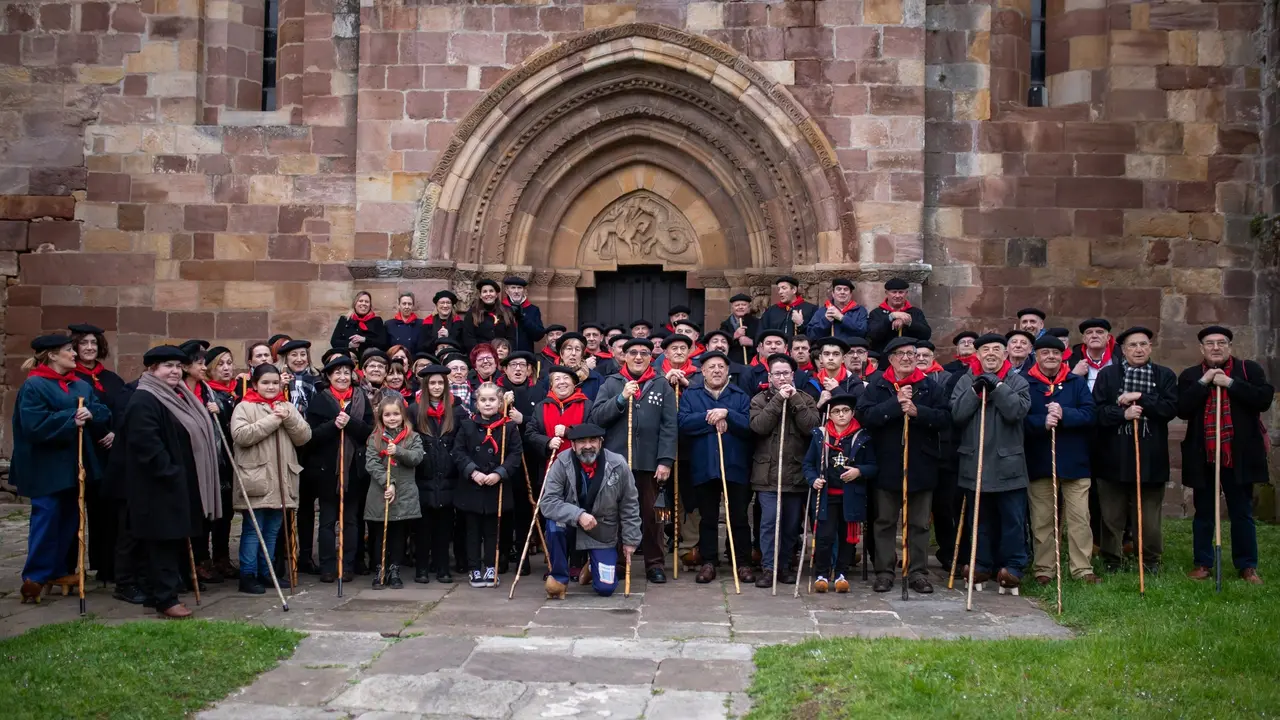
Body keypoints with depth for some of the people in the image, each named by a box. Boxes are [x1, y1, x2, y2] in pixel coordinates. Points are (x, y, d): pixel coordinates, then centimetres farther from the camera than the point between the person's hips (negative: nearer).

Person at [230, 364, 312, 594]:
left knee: (272, 530, 13)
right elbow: (240, 436, -18)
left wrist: (289, 418, -10)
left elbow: (304, 437, 6)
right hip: (256, 480, -5)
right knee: (253, 529, -1)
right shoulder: (244, 407, -2)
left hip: (281, 481, 5)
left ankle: (266, 572, 23)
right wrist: (272, 420, -15)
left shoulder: (288, 407, 13)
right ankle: (248, 575, 6)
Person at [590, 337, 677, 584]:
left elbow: (669, 427, 0)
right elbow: (596, 416, -3)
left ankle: (655, 564, 15)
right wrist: (621, 399, -14)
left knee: (651, 515, 7)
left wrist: (665, 460, -8)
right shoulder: (611, 383, 7)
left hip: (650, 462, 0)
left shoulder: (662, 385, 5)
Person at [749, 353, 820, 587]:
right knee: (769, 521, -6)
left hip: (796, 473, 2)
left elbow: (811, 427, -8)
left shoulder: (806, 400, 9)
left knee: (792, 523, 9)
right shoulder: (759, 399, 5)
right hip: (767, 473, -2)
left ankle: (785, 565, 22)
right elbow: (759, 426, -13)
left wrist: (795, 399, -11)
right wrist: (778, 399, -14)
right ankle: (768, 567, 2)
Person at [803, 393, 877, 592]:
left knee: (847, 537, 8)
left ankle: (841, 574, 20)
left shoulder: (862, 438, 2)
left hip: (852, 497, 1)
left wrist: (859, 472, -14)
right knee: (824, 536, -5)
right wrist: (813, 479, -9)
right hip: (826, 495, 0)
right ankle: (822, 574, 9)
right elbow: (808, 463, 8)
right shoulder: (820, 435, 4)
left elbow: (873, 466, 5)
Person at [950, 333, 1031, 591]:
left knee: (1012, 518, 1)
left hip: (1007, 462, -2)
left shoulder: (1017, 381, 1)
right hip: (975, 462, 2)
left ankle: (1013, 566, 10)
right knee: (980, 517, 12)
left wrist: (997, 387, -17)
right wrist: (976, 392, -15)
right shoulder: (966, 381, 6)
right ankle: (983, 564, 22)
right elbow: (956, 413, -5)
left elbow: (1018, 411, -14)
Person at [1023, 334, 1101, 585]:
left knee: (1079, 519, 2)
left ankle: (1082, 569, 10)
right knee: (1041, 521, 6)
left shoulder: (1077, 383, 7)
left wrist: (1064, 414, -20)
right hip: (1039, 463, -1)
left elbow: (1090, 414, -5)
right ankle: (1043, 570, 15)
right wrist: (1042, 422, -24)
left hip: (1074, 462, 1)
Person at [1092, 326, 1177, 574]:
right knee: (1112, 514, 6)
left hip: (1151, 456, 0)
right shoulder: (1107, 375, 5)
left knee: (1149, 514, 6)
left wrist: (1140, 398, -13)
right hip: (1115, 456, 0)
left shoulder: (1165, 376, 8)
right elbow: (1097, 410, -5)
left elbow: (1171, 408, -7)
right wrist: (1123, 414, -18)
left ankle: (1151, 561, 21)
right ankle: (1111, 561, 18)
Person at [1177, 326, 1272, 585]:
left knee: (1242, 513, 8)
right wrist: (1204, 382, -13)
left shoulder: (1249, 369, 2)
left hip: (1239, 455, -1)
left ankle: (1247, 566, 18)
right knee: (1203, 513, 10)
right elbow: (1182, 410, -8)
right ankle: (1202, 564, 19)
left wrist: (1230, 383, -15)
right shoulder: (1190, 376, 5)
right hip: (1203, 457, 1)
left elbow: (1264, 399, -12)